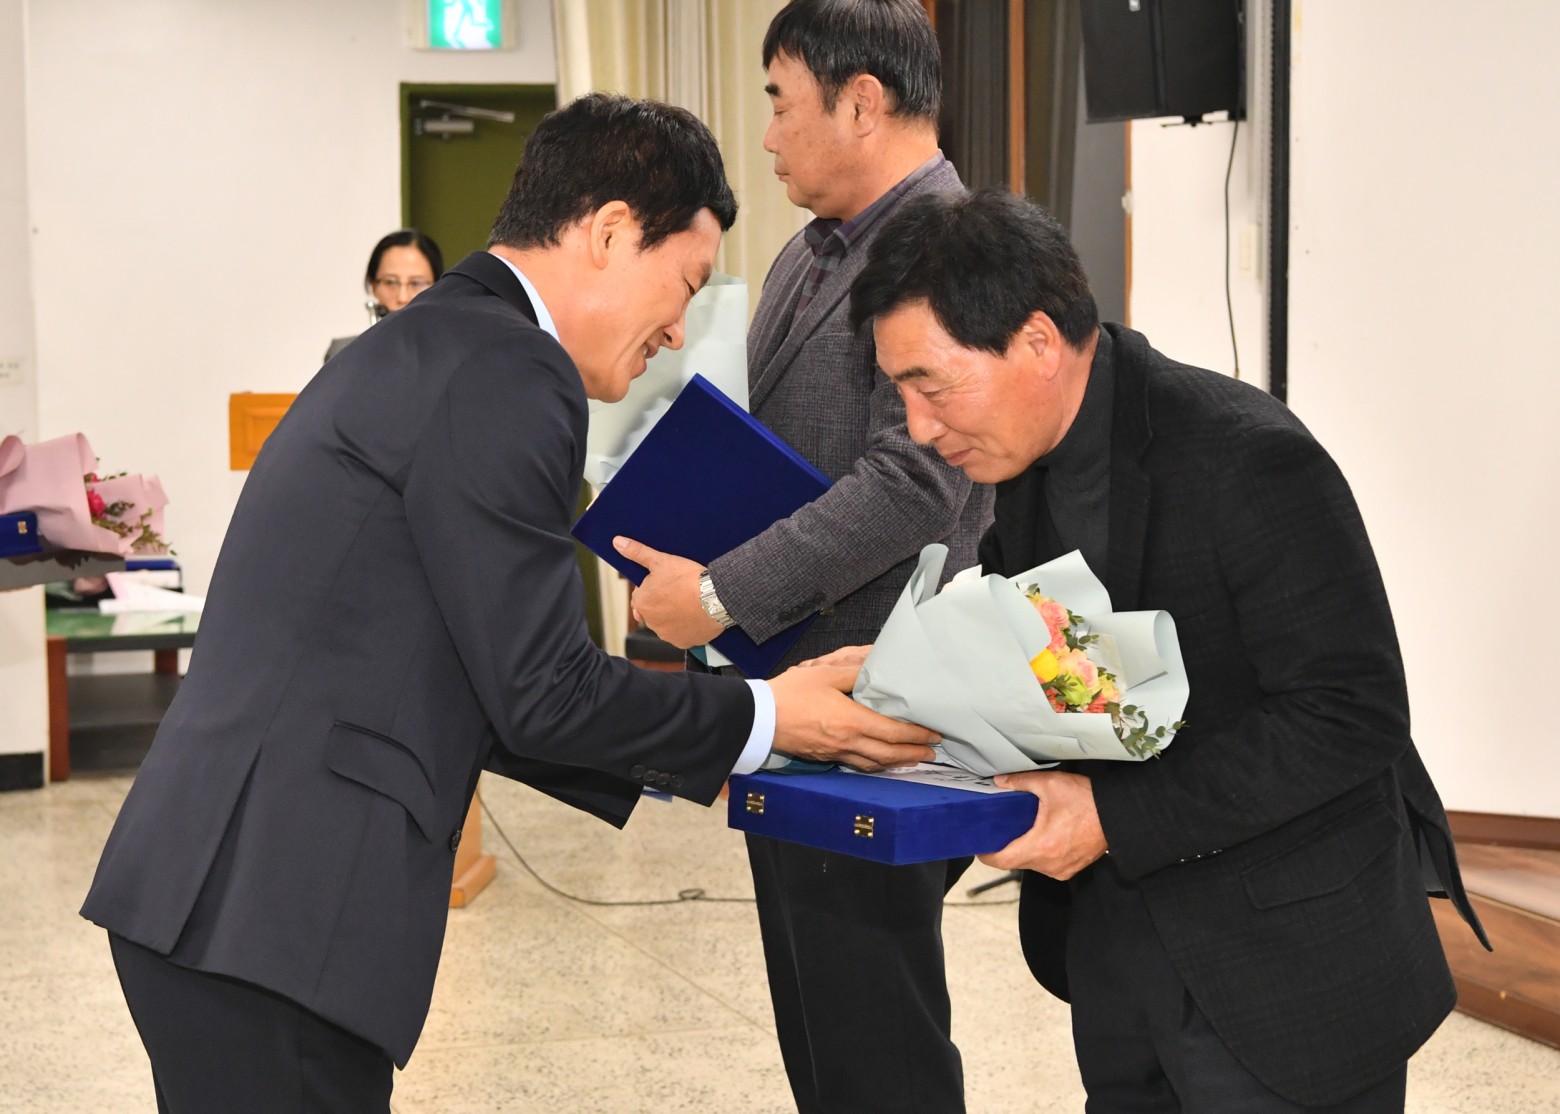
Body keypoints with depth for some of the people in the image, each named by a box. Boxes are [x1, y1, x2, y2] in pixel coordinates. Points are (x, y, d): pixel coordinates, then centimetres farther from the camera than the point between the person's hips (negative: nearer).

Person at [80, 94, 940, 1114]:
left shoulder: (429, 344, 18)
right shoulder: (506, 373, -13)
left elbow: (478, 686, 21)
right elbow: (541, 691, -13)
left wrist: (685, 760, 21)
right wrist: (760, 720, 1)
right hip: (275, 914, -10)